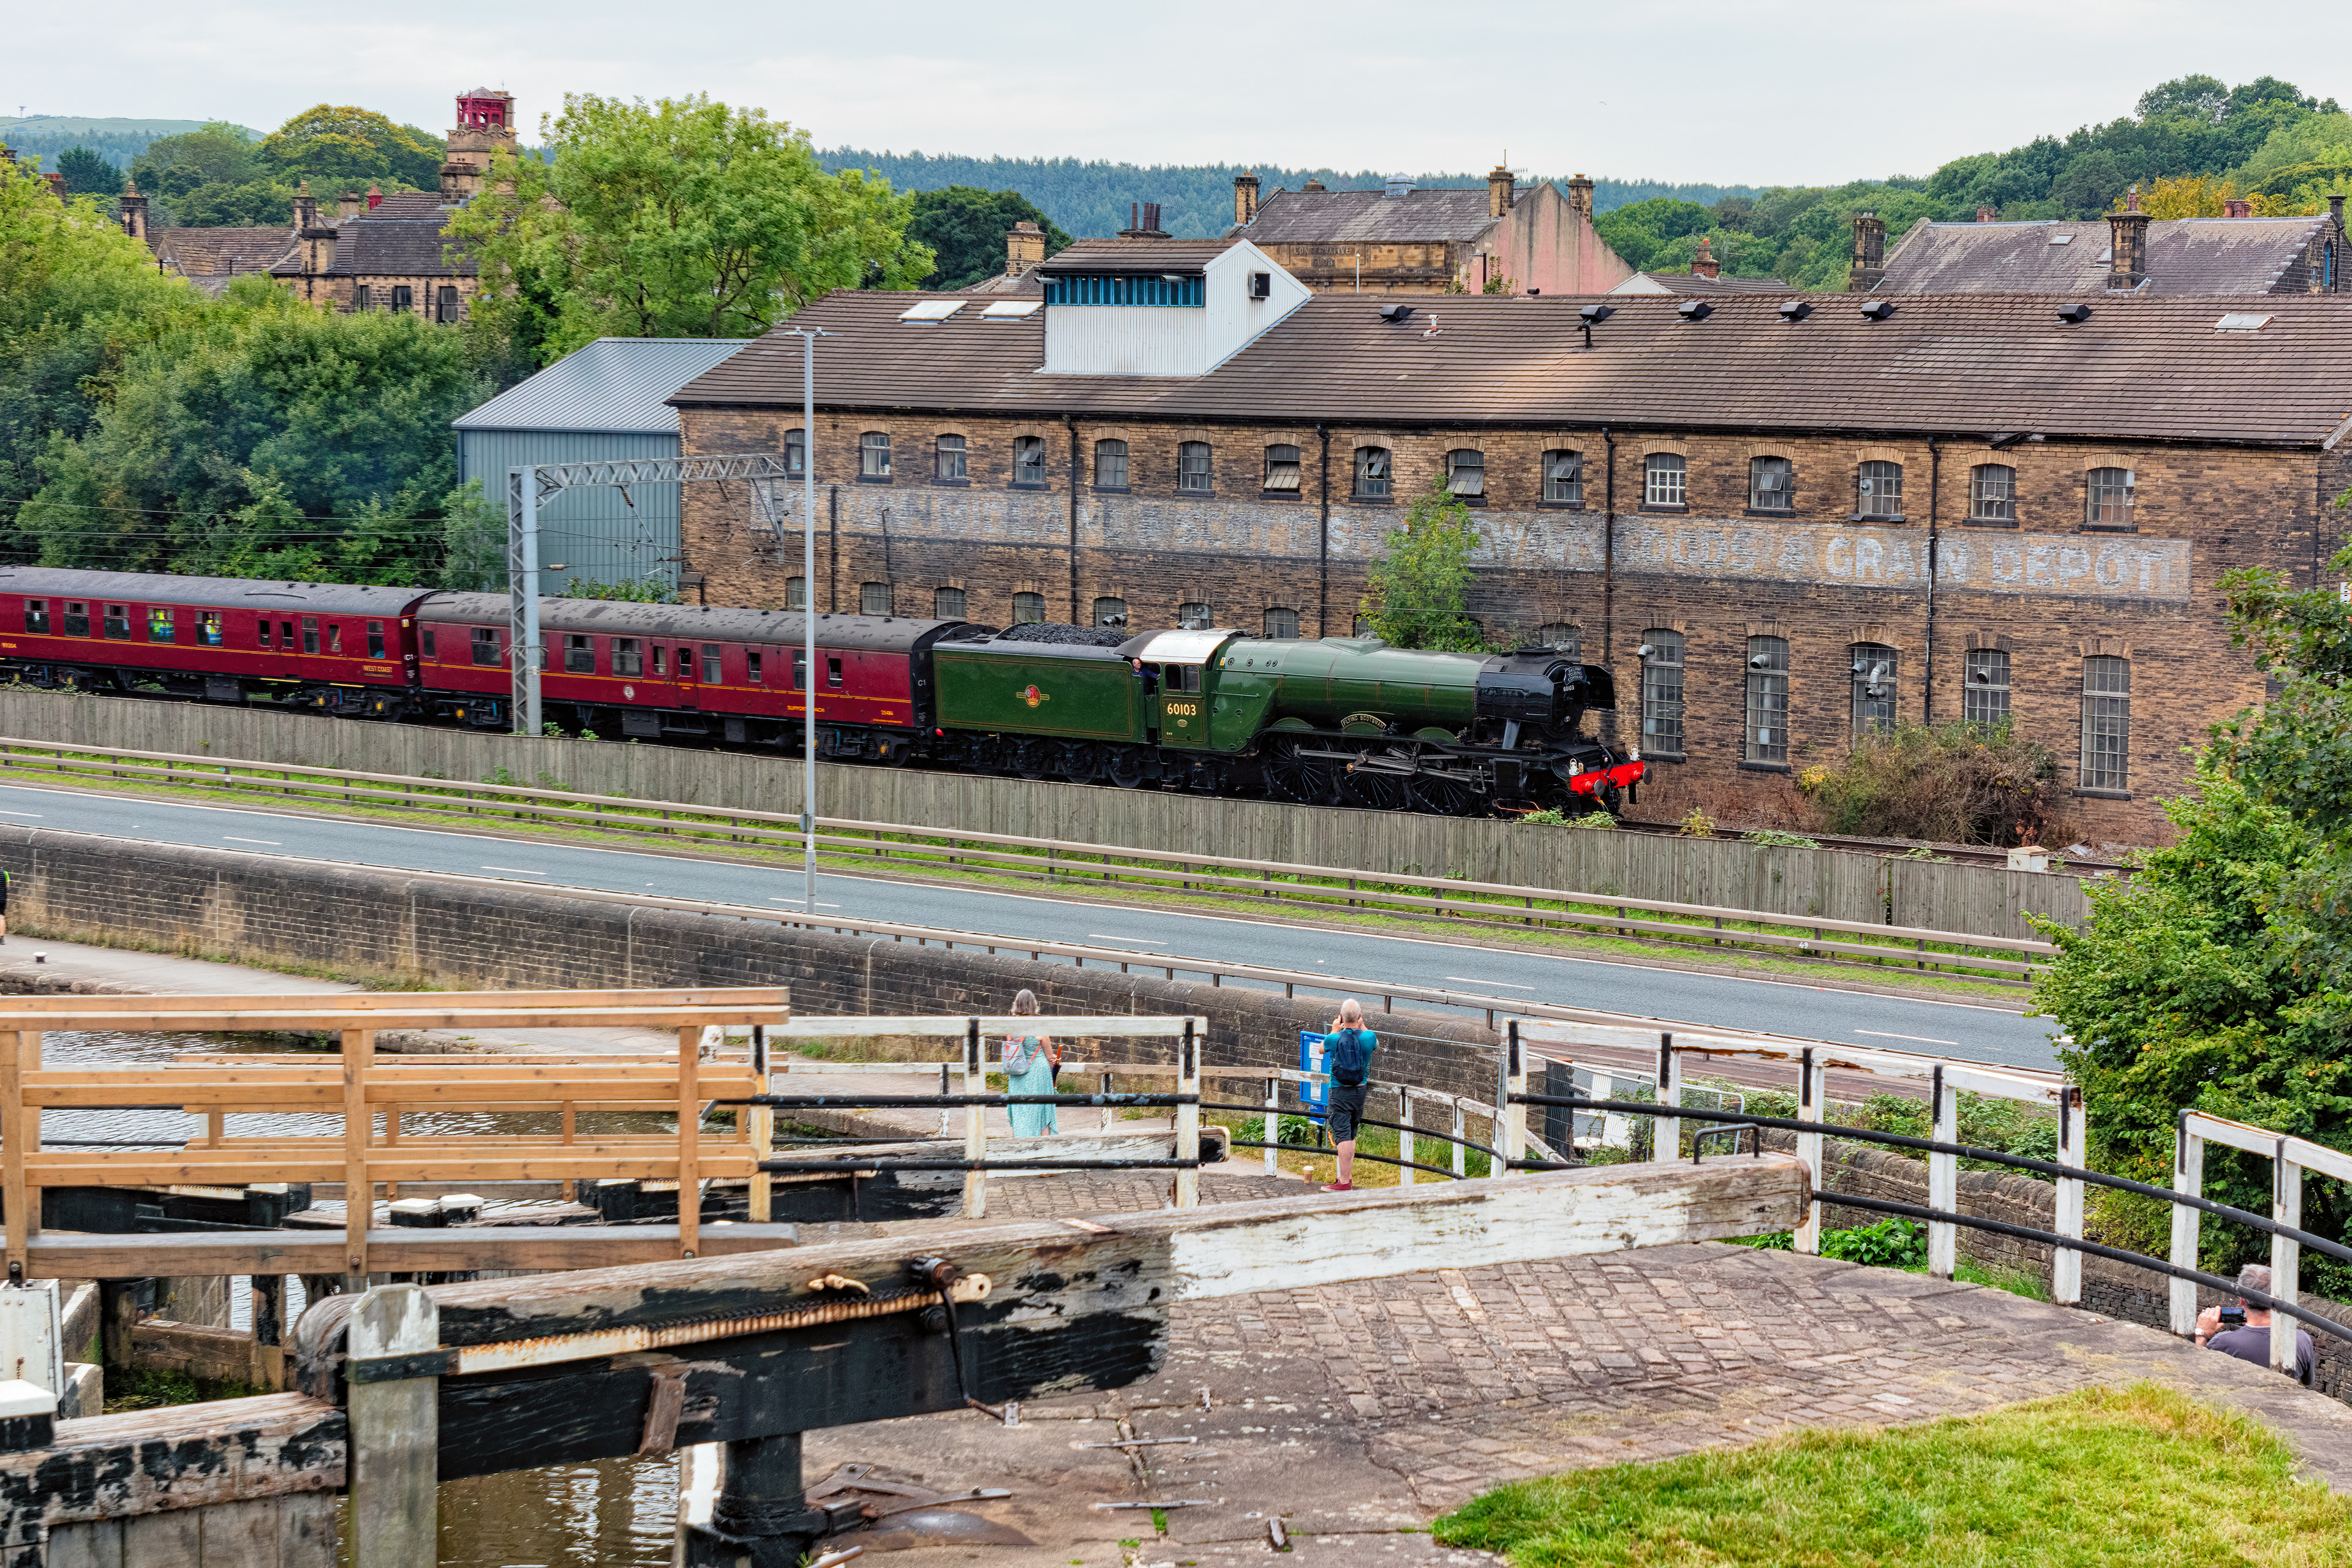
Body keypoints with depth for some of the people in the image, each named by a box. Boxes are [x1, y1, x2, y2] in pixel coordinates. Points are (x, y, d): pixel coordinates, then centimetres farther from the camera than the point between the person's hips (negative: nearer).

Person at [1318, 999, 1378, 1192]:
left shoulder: (1334, 1039, -12)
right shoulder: (1368, 1037, -8)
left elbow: (1321, 1049, 13)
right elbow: (1376, 1045, 19)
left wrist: (1335, 1030, 21)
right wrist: (1361, 1026, 22)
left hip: (1339, 1092, -3)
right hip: (1360, 1090, 3)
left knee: (1343, 1136, -7)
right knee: (1351, 1135, 18)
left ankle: (1345, 1183, -11)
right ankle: (1348, 1177, 24)